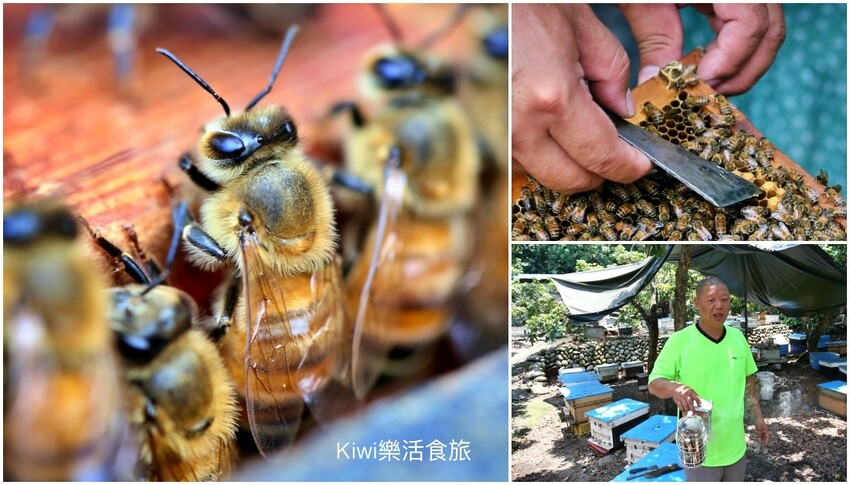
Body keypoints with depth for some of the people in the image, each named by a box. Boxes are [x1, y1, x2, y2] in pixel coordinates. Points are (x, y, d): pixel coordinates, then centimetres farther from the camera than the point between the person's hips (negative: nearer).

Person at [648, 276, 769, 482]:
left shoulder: (738, 337, 4)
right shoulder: (680, 340, -13)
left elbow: (748, 378, 16)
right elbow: (654, 382, -15)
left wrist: (758, 416, 13)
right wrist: (675, 387, -35)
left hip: (735, 444, 5)